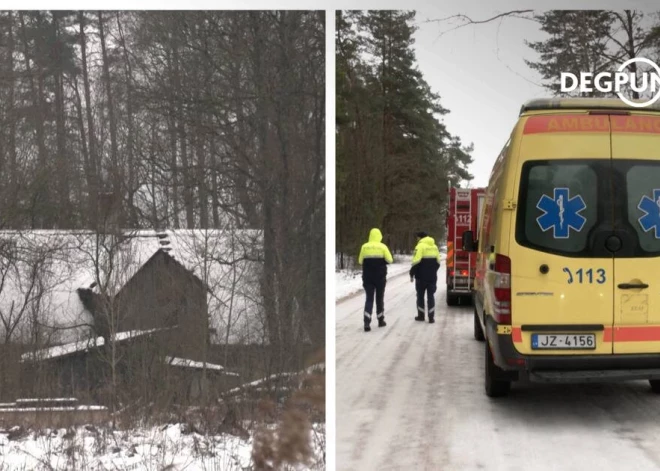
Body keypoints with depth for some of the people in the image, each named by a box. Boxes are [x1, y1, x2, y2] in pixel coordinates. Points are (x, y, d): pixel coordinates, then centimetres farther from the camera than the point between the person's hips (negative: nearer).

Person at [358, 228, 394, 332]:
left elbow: (360, 261, 4)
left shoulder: (364, 247, -2)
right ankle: (381, 320, 24)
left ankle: (367, 322, -15)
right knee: (379, 298, 14)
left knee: (369, 298, 1)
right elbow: (389, 260, -6)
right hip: (380, 277, -1)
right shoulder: (382, 247, -7)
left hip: (367, 277, 1)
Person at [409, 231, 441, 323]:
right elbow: (438, 262, 15)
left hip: (421, 277, -5)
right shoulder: (434, 247, 11)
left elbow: (416, 262, -16)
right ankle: (431, 317, 1)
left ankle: (421, 315, 12)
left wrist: (412, 274, -8)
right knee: (431, 296, 6)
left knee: (420, 296, 8)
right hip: (432, 277, 5)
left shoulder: (420, 246, -10)